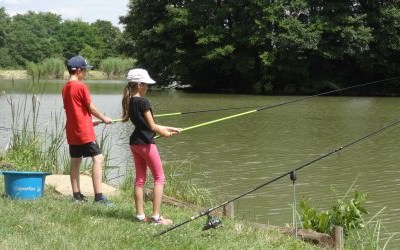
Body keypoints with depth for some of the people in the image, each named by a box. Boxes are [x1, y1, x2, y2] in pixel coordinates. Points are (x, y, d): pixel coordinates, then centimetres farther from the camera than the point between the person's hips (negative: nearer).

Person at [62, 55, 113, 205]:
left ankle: (77, 195, 14)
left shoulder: (65, 88, 11)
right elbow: (91, 108, -7)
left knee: (75, 161, 11)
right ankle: (98, 196, -13)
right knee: (98, 158, -8)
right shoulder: (81, 86, -13)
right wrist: (104, 119, 9)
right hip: (84, 131, -9)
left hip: (72, 131, 9)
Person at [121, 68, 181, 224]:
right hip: (146, 143, -8)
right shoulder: (143, 102, -16)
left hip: (134, 142, 8)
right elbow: (152, 126, -13)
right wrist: (165, 133, 6)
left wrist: (168, 129, 14)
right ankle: (156, 216, -3)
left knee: (140, 179, 11)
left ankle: (140, 215, 14)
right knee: (159, 178, 0)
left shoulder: (128, 101, 9)